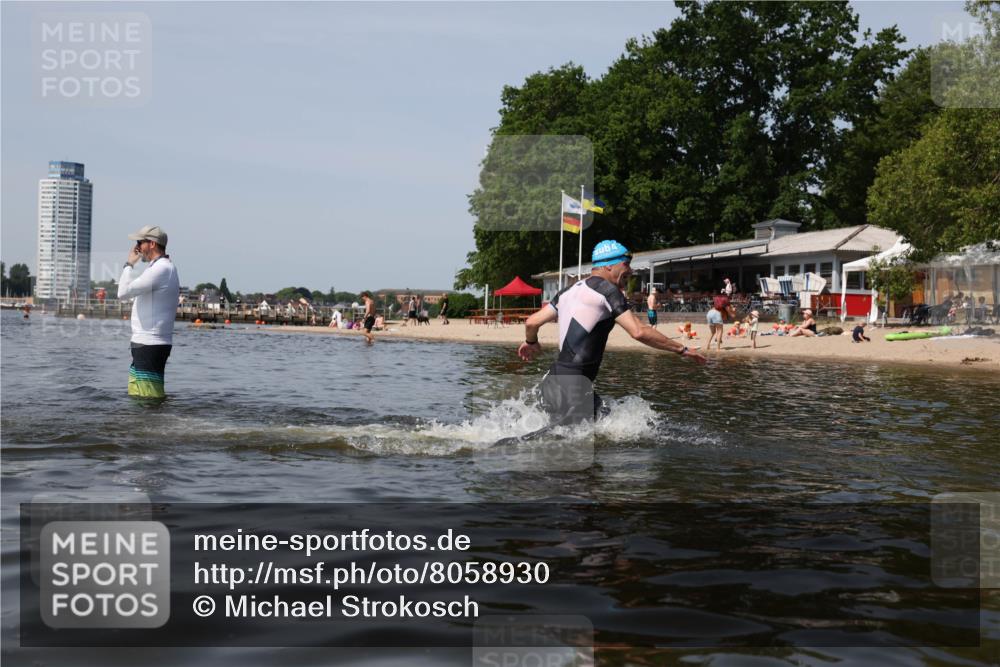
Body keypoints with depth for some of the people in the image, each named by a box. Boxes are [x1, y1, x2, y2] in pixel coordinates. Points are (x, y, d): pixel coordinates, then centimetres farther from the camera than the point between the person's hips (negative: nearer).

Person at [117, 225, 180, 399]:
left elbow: (123, 292, -18)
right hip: (147, 343, 11)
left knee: (149, 400, -11)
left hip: (150, 345, -11)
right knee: (135, 394, 16)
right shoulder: (166, 267, 18)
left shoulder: (160, 269, -16)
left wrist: (129, 264, -7)